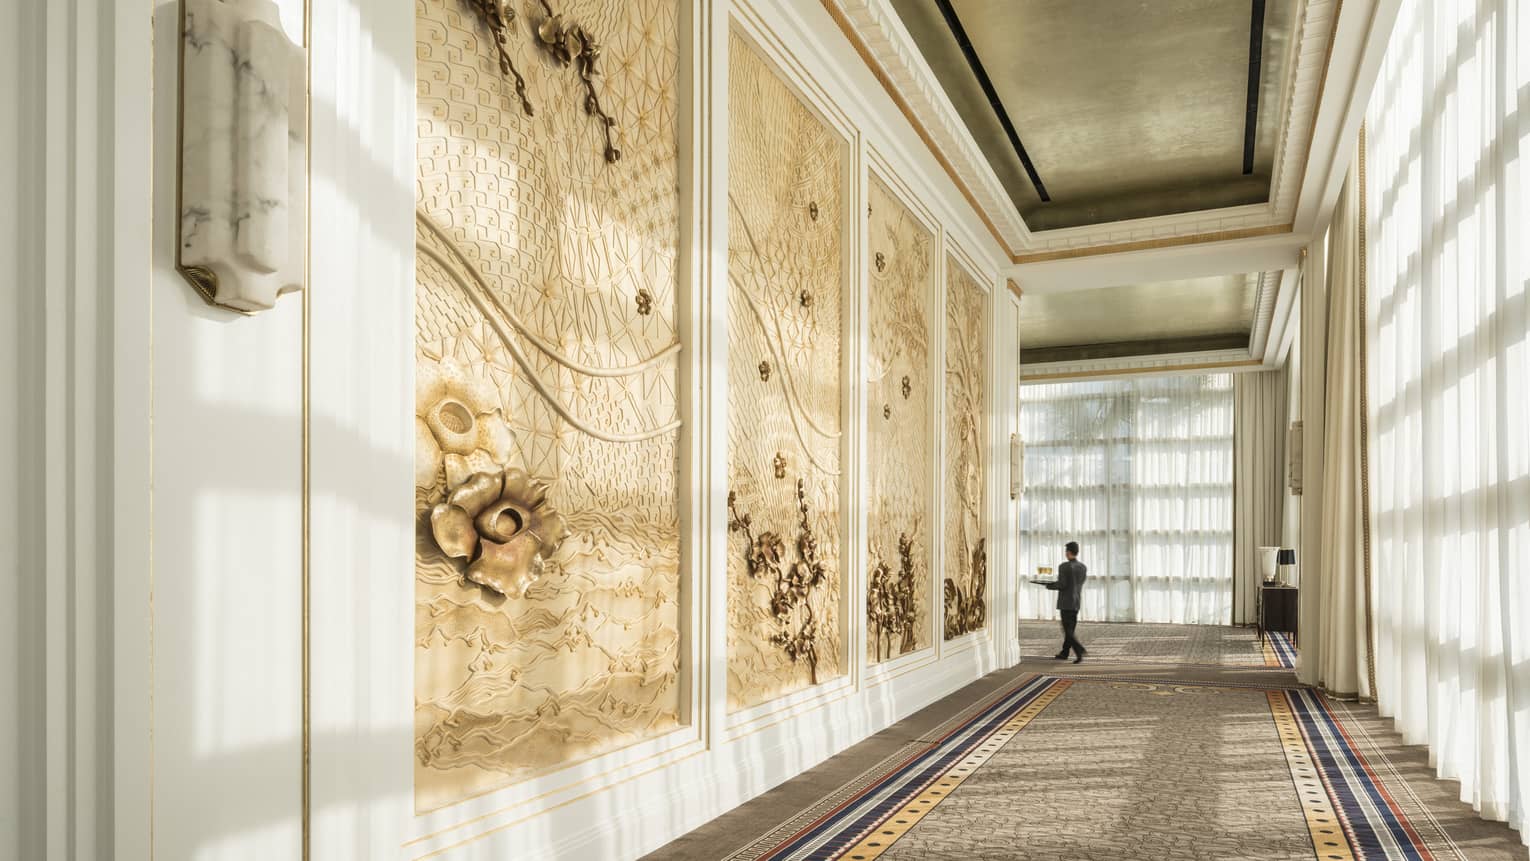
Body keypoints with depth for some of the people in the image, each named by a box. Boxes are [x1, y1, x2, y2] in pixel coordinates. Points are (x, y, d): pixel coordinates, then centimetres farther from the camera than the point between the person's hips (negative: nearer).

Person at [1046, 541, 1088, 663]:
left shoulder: (1064, 567, -17)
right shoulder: (1084, 567, 4)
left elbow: (1061, 585, -20)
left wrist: (1049, 586, -1)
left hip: (1066, 602, -7)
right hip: (1077, 602, 7)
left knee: (1068, 631, -2)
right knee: (1070, 629, 15)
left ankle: (1080, 651, -18)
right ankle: (1064, 653, 24)